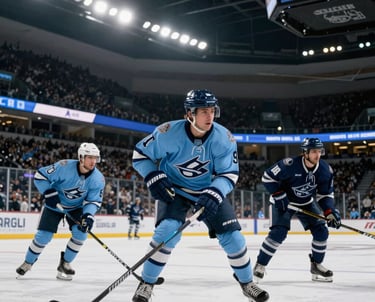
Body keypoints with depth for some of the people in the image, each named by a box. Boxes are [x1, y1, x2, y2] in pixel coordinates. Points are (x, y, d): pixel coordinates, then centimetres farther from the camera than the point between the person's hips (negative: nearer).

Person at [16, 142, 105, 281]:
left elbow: (93, 201, -16)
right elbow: (40, 175, -21)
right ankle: (28, 262, 22)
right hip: (54, 204, -2)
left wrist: (88, 215, -33)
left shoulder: (98, 178, -21)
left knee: (81, 233, -16)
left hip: (76, 207, 3)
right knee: (43, 236, -5)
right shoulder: (64, 167, -31)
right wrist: (49, 193, -29)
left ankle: (65, 263, 5)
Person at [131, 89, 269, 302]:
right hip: (174, 190, -2)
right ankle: (147, 284, -6)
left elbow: (229, 174, -15)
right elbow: (140, 154, -11)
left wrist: (214, 194, -32)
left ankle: (247, 283, 21)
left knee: (232, 236, -3)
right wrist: (154, 178, -24)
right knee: (167, 231, -25)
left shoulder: (224, 138, -20)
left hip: (210, 191, 2)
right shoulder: (168, 133, -25)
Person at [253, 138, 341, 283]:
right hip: (282, 202, -5)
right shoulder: (290, 165, -30)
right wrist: (278, 195, -25)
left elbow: (325, 194, -4)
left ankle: (316, 265, 17)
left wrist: (330, 211, -18)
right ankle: (260, 265, -3)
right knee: (278, 233, -19)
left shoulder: (325, 170, -14)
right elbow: (267, 177, -20)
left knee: (321, 231, -4)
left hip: (307, 203, 5)